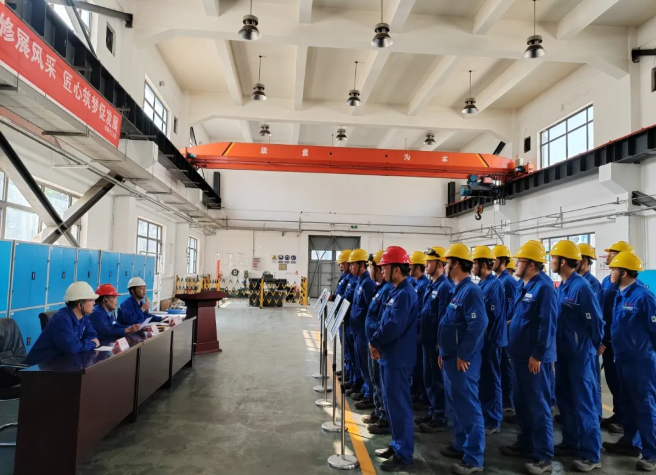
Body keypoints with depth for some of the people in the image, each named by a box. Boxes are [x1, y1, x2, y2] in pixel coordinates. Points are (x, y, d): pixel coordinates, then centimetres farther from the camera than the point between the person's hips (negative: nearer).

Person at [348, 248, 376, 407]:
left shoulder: (368, 283, -19)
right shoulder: (360, 281, 11)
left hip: (364, 330, -10)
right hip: (358, 328, 10)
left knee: (366, 364, 1)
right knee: (360, 362, 18)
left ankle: (370, 396, 12)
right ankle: (365, 390, 31)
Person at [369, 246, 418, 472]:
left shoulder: (405, 294, -20)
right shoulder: (396, 291, 11)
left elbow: (394, 327, -27)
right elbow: (385, 322, 15)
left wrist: (374, 341, -12)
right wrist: (377, 342, 0)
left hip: (397, 358, -10)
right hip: (389, 355, 10)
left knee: (398, 405, 0)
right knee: (391, 402, 19)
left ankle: (403, 455, 13)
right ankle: (397, 445, 32)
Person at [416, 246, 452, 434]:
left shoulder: (445, 286, -17)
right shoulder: (430, 286, 12)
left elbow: (443, 318, -20)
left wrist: (440, 342, -19)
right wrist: (422, 334, 16)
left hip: (436, 341, -9)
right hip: (427, 340, 9)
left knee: (438, 380, 2)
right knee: (428, 379, 17)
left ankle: (441, 419, 13)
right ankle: (433, 412, 29)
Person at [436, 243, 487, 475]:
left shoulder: (471, 291, -18)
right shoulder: (458, 290, 13)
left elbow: (478, 325, -27)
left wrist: (463, 356, -21)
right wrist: (444, 352, 17)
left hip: (462, 361, -10)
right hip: (451, 358, 10)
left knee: (468, 407, -1)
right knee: (456, 404, 19)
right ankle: (461, 445, 32)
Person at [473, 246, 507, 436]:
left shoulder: (495, 285, -18)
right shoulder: (482, 284, 10)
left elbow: (492, 315, -23)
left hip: (490, 340, -9)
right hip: (481, 339, 9)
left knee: (491, 380, 2)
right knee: (481, 379, 17)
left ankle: (493, 422, 14)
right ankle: (483, 416, 30)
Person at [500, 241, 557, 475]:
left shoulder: (543, 287, -17)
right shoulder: (522, 286, 11)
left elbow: (547, 325, -21)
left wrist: (537, 355, -20)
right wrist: (514, 349, 17)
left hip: (535, 358, -9)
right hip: (520, 355, 9)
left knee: (539, 405, 1)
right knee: (521, 402, 18)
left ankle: (543, 456, 11)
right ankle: (526, 443, 33)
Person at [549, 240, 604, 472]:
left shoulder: (581, 287, -20)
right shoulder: (561, 287, 7)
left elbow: (596, 320, -15)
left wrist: (594, 346, -1)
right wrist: (558, 347, 15)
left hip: (580, 354, -9)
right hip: (563, 353, 9)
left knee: (584, 403, 1)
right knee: (565, 400, 17)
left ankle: (591, 455, 12)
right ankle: (571, 443, 32)